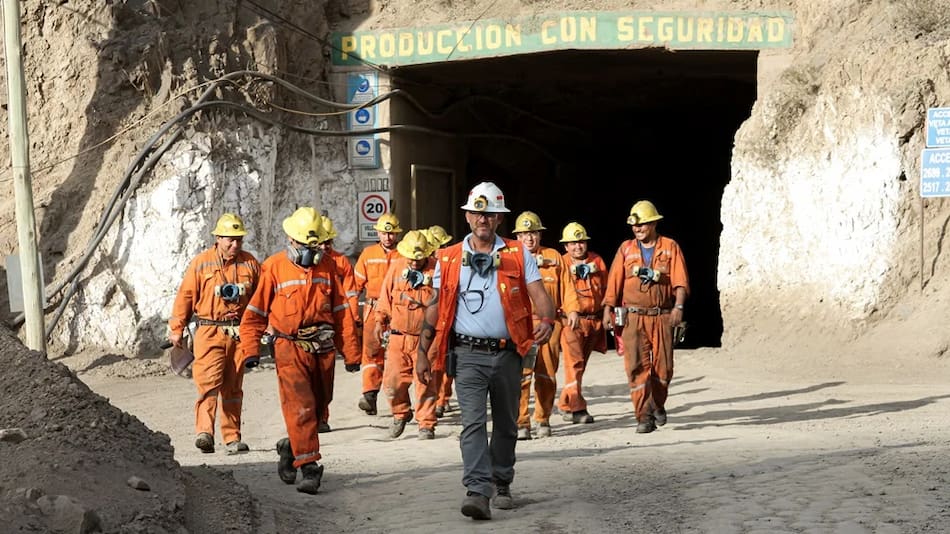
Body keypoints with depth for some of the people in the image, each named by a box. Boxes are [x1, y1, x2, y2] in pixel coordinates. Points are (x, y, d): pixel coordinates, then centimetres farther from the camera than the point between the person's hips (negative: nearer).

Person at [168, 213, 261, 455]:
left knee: (233, 388, 8)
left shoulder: (250, 263, 9)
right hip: (209, 332, -3)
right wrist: (177, 329, 2)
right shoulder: (201, 263, 1)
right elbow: (185, 296, 3)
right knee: (209, 382, -15)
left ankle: (232, 437, 13)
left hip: (240, 333, 3)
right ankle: (204, 432, -20)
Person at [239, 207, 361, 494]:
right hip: (290, 348, -4)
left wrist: (350, 353, 9)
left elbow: (342, 312, 11)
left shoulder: (328, 267, 7)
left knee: (318, 406, 12)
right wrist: (251, 350, -7)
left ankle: (292, 447, 34)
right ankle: (309, 467, -9)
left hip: (323, 348, 4)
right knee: (300, 408, -12)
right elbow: (256, 311, 0)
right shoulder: (274, 267, -3)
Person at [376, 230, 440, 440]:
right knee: (393, 381, 1)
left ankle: (426, 424, 11)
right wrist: (380, 320, 12)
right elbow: (385, 296, 15)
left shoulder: (436, 269, -3)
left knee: (425, 383, -2)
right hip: (398, 336, 3)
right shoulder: (396, 267, 6)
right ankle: (401, 413, 28)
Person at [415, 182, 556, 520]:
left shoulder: (518, 256, 4)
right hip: (468, 354, -1)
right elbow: (435, 307, 8)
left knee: (506, 425, 14)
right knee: (473, 422, -14)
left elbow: (539, 294, -7)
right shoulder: (449, 259, 5)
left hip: (507, 353, 2)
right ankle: (478, 492, -20)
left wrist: (547, 320, -29)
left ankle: (502, 484, 30)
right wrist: (422, 351, 3)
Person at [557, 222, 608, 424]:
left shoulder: (597, 261, 10)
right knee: (574, 363, -14)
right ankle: (577, 408, -13)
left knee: (580, 365, 12)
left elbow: (605, 290, 16)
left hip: (594, 321, 5)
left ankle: (566, 405, 23)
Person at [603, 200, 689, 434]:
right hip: (633, 317, 0)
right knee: (637, 367, -9)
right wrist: (608, 309, -1)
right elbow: (614, 282, 7)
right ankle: (644, 416, -6)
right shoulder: (626, 249, 9)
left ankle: (658, 404, 30)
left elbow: (680, 281, -2)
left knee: (663, 366, 3)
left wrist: (678, 306, -15)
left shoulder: (670, 247, 6)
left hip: (662, 316, 0)